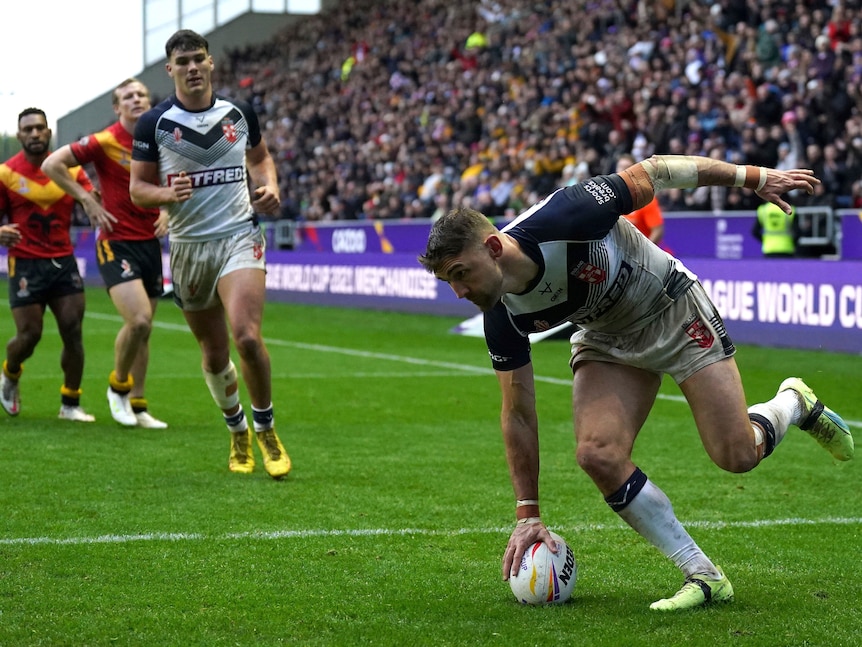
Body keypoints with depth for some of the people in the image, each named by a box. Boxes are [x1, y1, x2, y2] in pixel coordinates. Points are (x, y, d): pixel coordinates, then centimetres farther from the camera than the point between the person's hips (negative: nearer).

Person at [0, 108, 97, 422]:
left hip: (63, 262, 3)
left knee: (73, 332, -3)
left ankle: (70, 404, 10)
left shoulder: (70, 169, 4)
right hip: (26, 264, -2)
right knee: (29, 334, -3)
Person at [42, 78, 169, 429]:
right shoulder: (105, 142, -11)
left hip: (150, 243, 6)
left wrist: (167, 212, 5)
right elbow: (52, 165, -11)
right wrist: (88, 201, -11)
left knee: (141, 328, 10)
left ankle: (136, 406, 20)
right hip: (117, 244, -6)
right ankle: (118, 386, 4)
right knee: (139, 320, -20)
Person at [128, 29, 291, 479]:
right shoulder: (154, 124, -2)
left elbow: (260, 157, 22)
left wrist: (269, 187, 1)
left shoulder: (240, 113, 4)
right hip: (189, 245, 1)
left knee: (246, 336, -22)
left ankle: (265, 429, -1)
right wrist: (168, 193, -19)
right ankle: (237, 432, 33)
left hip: (239, 236, -1)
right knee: (214, 354, 8)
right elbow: (137, 189, 1)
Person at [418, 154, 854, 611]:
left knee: (737, 455, -7)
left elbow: (652, 172, -22)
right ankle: (703, 576, -6)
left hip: (675, 311, -4)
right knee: (598, 455, -19)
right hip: (606, 342, 4)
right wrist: (527, 514, -6)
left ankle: (794, 403, 29)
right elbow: (517, 413, -9)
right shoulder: (502, 317, -20)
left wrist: (754, 177, -16)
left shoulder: (564, 218, -36)